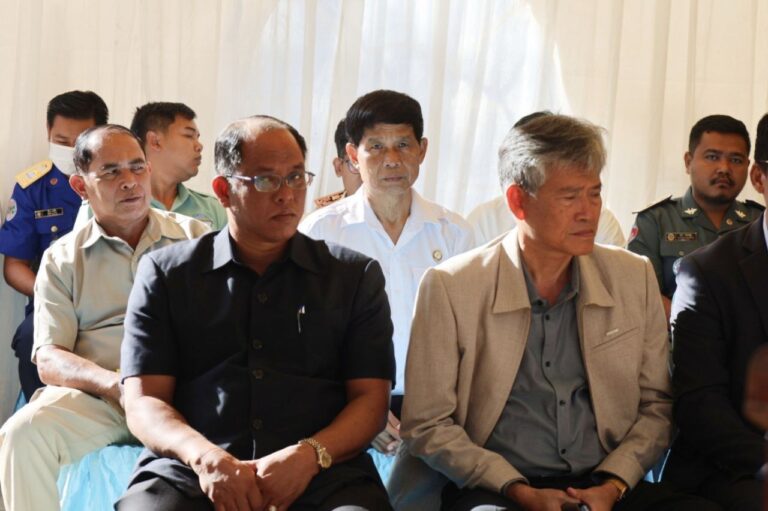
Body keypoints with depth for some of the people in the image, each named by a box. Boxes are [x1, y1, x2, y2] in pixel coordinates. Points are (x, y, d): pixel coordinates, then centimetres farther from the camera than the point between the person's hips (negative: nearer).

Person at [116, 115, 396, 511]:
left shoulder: (355, 277, 15)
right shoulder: (165, 274, 13)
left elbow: (370, 399, 8)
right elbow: (144, 402, 6)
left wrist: (309, 454, -12)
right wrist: (206, 456, -15)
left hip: (322, 476, 1)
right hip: (189, 473, -1)